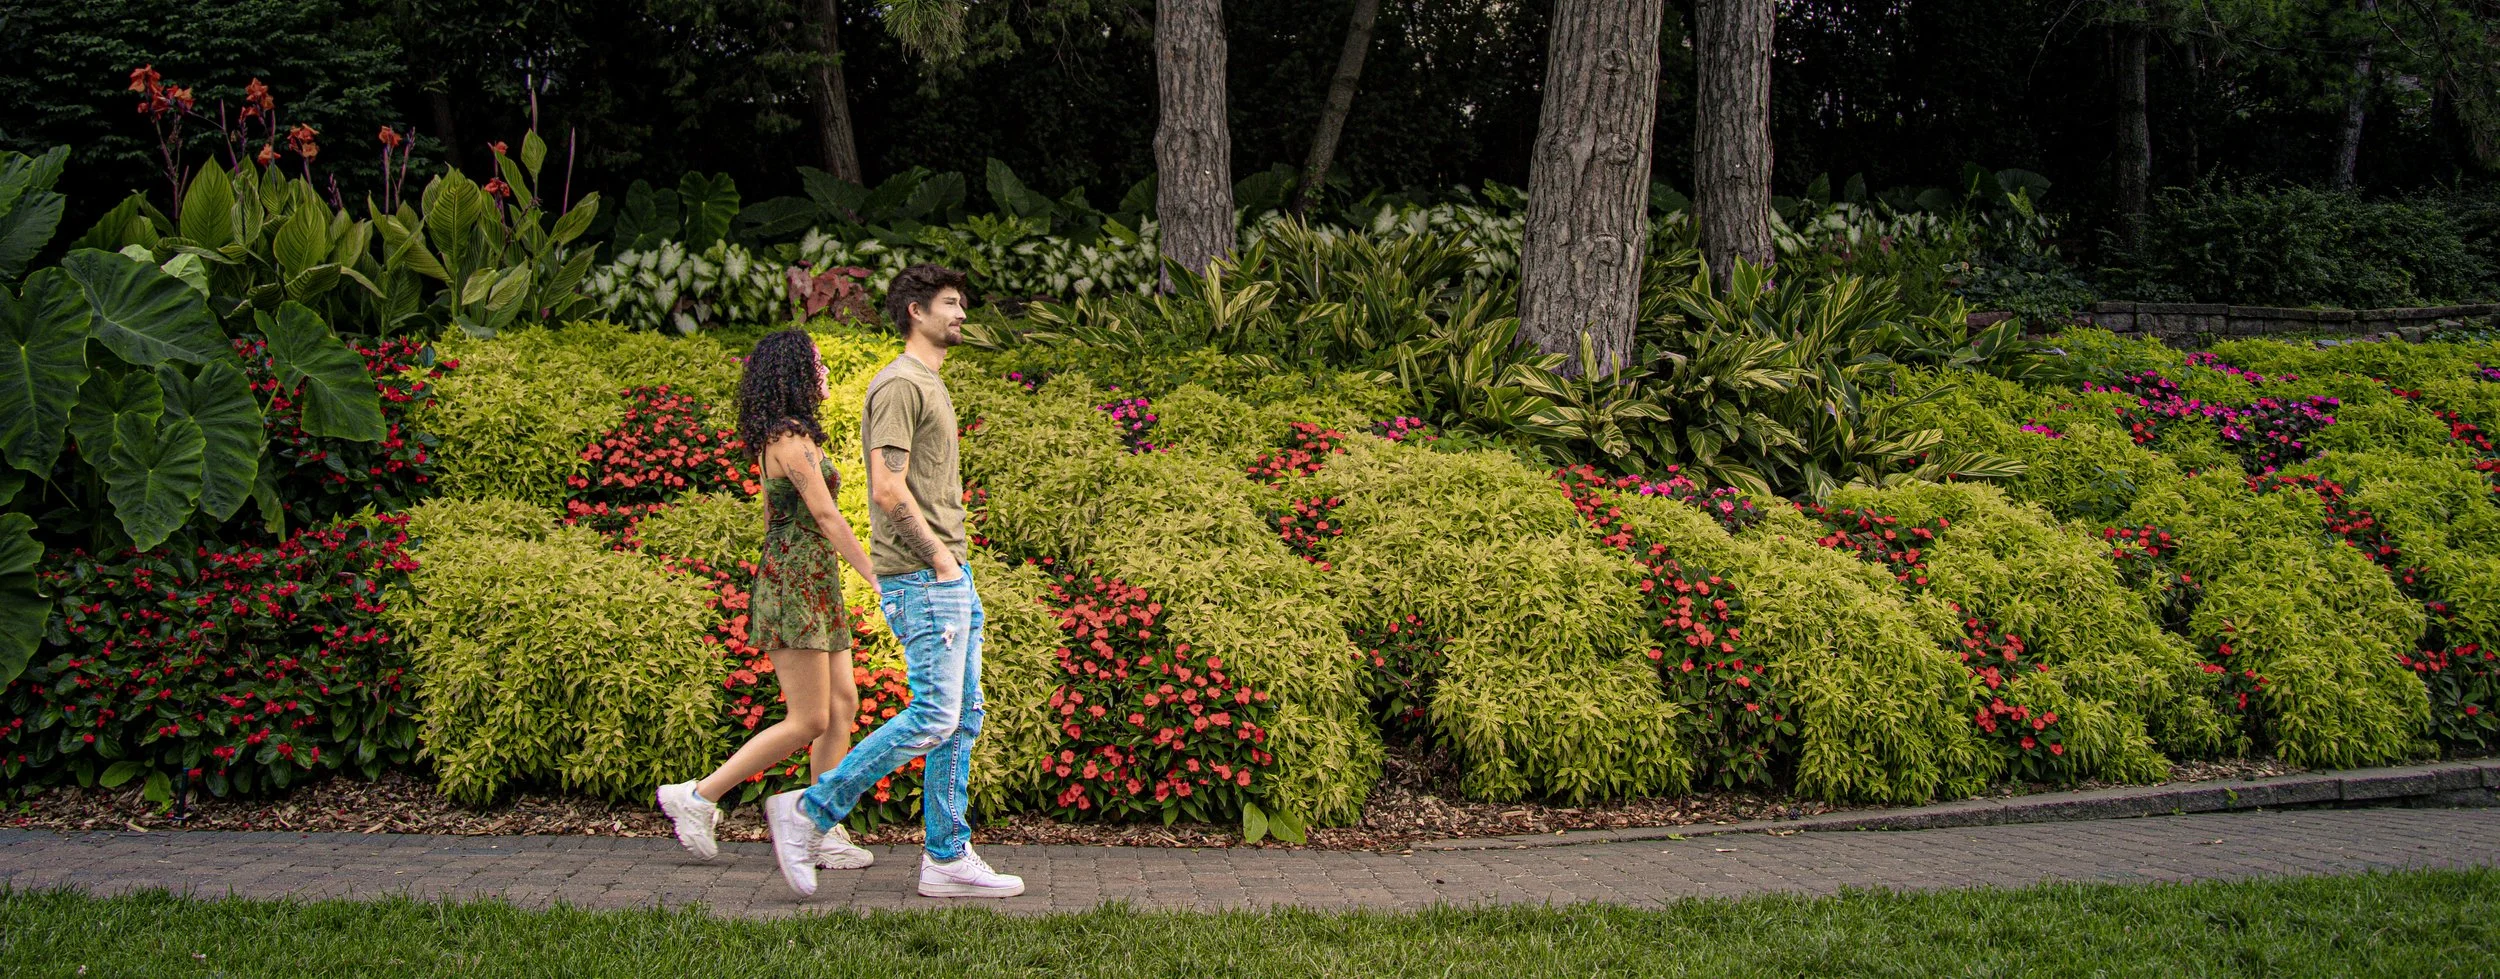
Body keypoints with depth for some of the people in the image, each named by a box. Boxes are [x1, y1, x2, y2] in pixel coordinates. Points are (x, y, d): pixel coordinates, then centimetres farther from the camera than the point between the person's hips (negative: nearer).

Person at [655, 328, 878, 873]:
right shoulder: (792, 436, -14)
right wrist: (877, 578, -16)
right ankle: (698, 797, 0)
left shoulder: (784, 437, 17)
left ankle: (824, 833, 6)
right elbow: (826, 516, -17)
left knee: (843, 705, 5)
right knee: (809, 721, -8)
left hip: (814, 587, 10)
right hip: (795, 587, -10)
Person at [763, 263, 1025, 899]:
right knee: (934, 717, -11)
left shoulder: (929, 384, 21)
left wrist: (954, 565, 13)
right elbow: (888, 491, -20)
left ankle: (947, 859, 13)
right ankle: (808, 812, -2)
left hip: (950, 576, 10)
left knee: (964, 716, 9)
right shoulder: (900, 385, -11)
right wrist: (939, 560, -14)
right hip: (921, 581, -10)